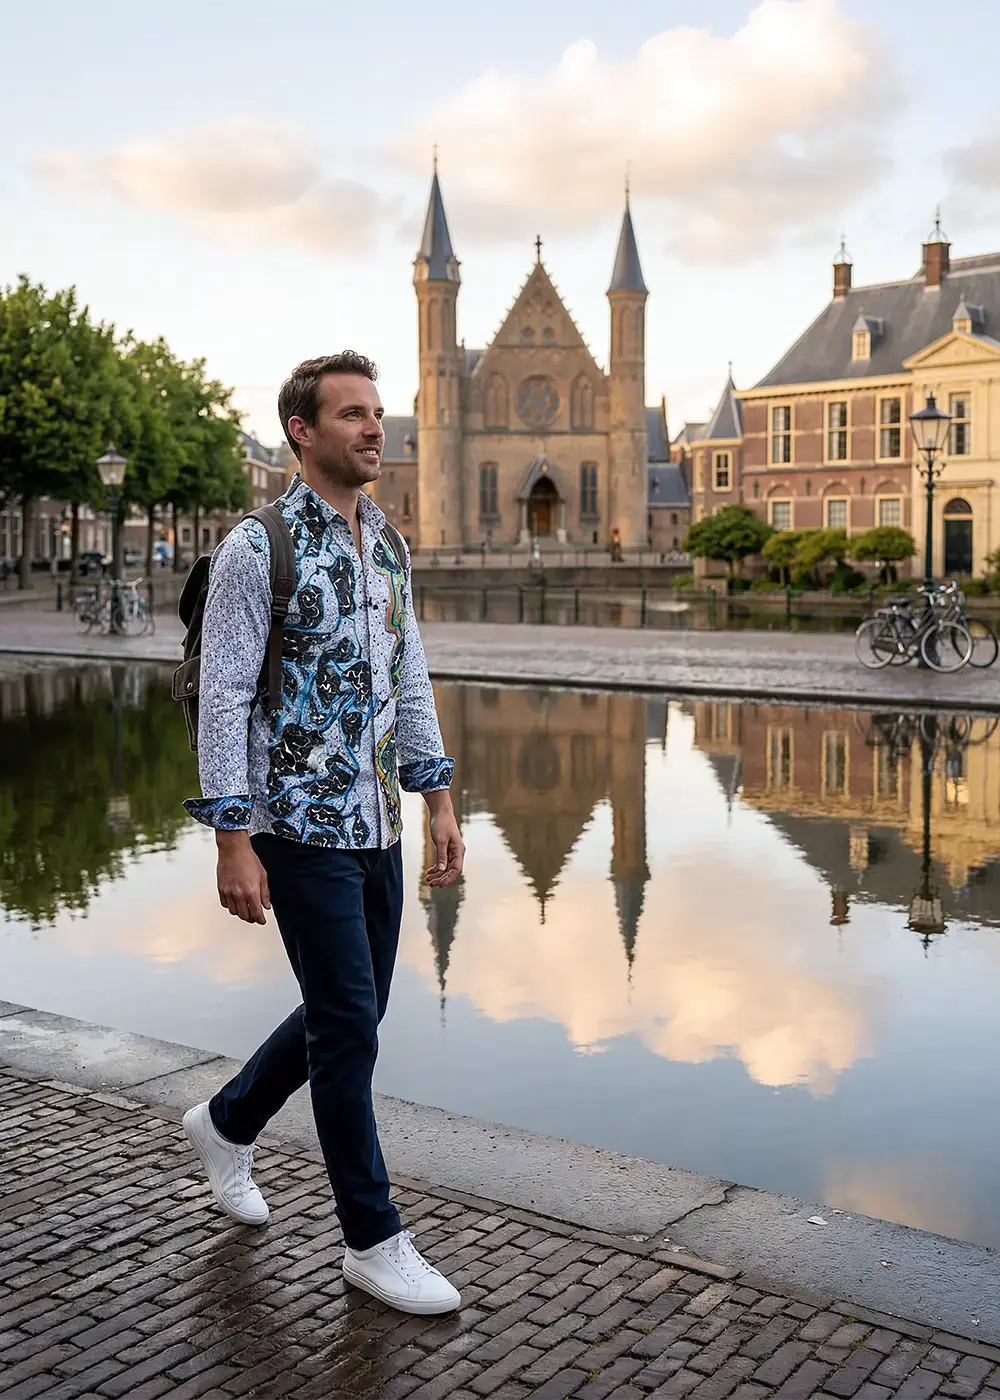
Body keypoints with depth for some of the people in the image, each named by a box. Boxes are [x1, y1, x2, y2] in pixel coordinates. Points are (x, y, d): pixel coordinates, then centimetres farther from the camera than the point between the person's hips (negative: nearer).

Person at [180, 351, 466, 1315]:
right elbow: (222, 698, -13)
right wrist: (232, 841, -17)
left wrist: (439, 799, 10)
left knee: (349, 1016, 17)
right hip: (300, 827, -8)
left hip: (375, 824, 8)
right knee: (349, 1028, -2)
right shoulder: (258, 549, -11)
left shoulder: (388, 547, 11)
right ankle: (373, 1241, 13)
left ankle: (226, 1124, 41)